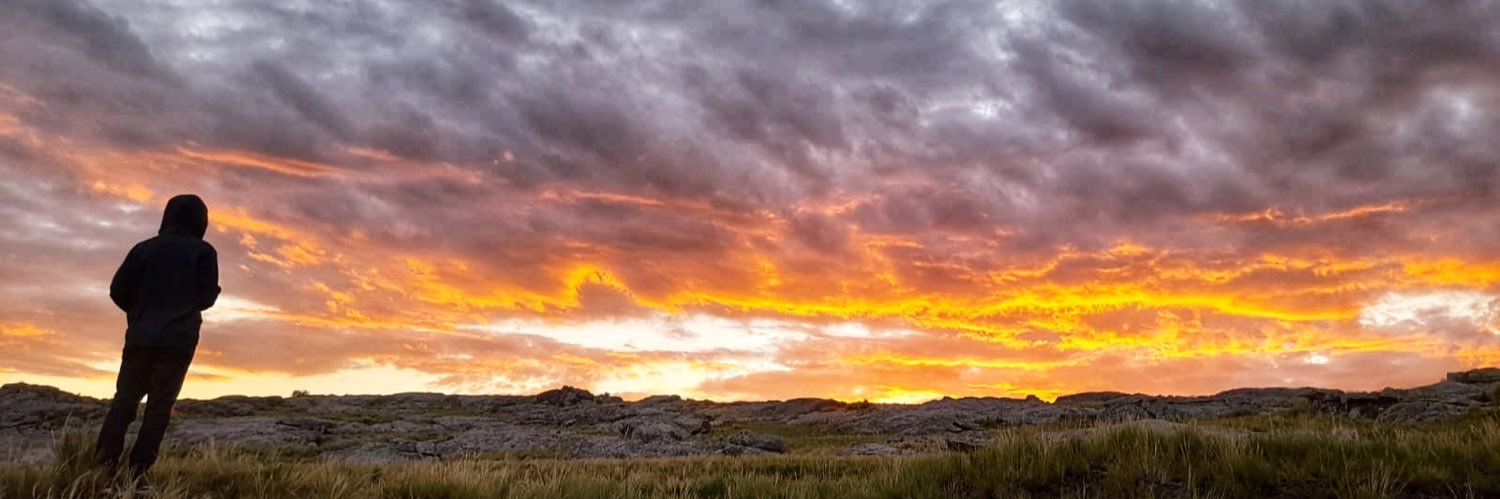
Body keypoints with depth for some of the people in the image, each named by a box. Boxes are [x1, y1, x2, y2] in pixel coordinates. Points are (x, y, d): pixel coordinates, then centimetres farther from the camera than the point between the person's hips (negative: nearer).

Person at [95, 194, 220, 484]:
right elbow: (207, 298, -3)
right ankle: (137, 471, -5)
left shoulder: (144, 248, 8)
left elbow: (118, 291, 4)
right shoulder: (203, 252, 0)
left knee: (124, 401, 8)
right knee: (159, 406, 0)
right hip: (178, 340, -3)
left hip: (140, 337, 3)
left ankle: (103, 466, 1)